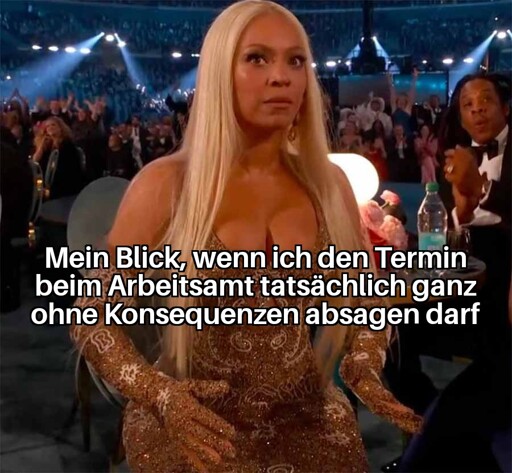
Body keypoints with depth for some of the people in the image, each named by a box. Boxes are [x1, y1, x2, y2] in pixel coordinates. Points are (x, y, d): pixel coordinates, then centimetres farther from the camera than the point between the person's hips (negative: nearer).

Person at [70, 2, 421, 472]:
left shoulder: (329, 182, 0)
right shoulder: (165, 184, -10)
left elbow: (367, 299, 10)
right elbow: (92, 313, -7)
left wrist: (364, 373, -9)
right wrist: (160, 395, -22)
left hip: (309, 427, 3)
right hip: (193, 432, -3)